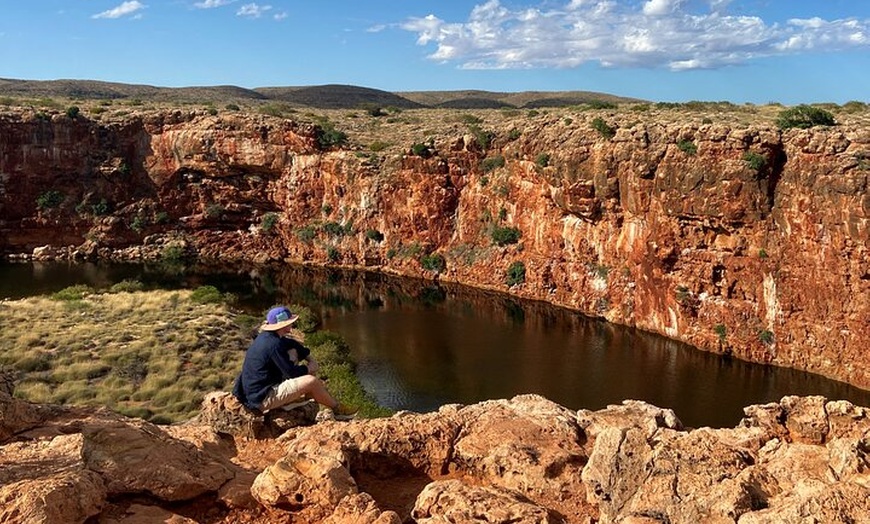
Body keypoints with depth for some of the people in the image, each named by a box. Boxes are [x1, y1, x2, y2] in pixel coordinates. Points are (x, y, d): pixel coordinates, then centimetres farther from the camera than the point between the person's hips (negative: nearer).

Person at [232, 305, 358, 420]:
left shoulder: (266, 336, 5)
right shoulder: (273, 344, -24)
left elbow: (295, 344, 19)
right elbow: (292, 372, -20)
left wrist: (311, 359, 8)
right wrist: (309, 368, -1)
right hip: (262, 399, -10)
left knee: (293, 352, 11)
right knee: (311, 381, -18)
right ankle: (337, 409, 6)